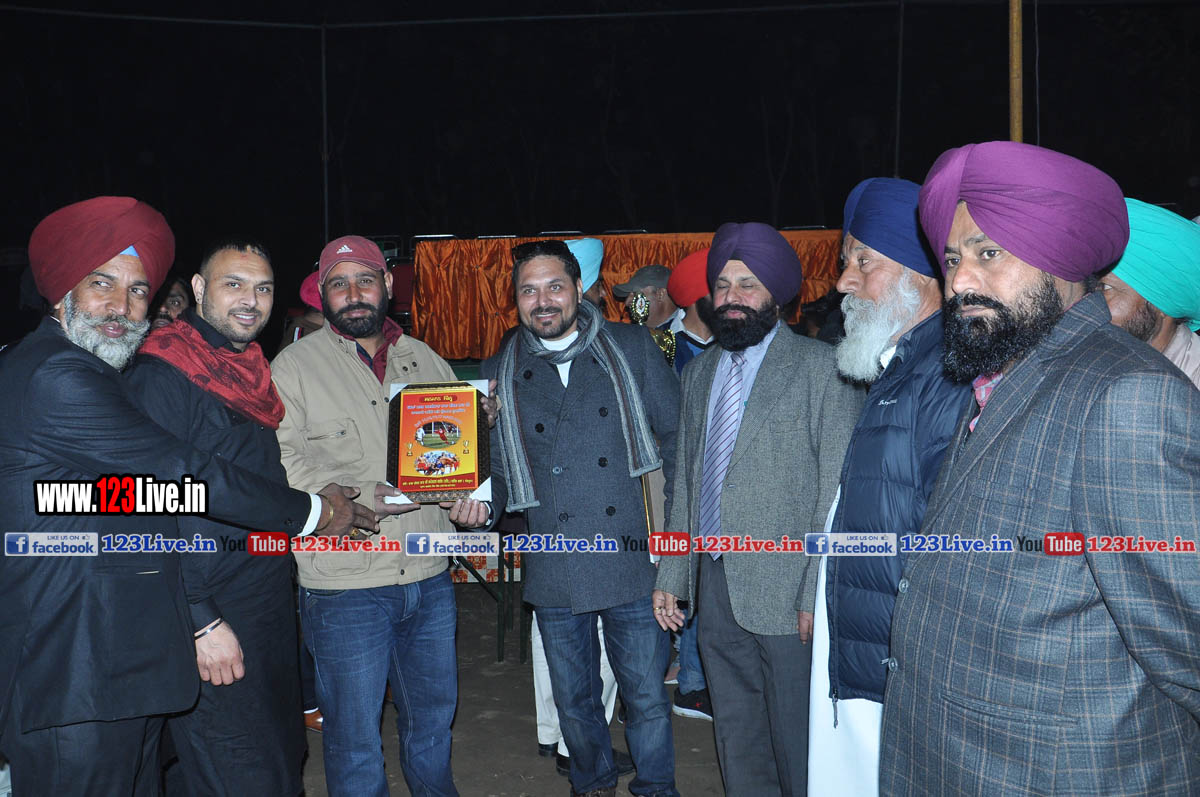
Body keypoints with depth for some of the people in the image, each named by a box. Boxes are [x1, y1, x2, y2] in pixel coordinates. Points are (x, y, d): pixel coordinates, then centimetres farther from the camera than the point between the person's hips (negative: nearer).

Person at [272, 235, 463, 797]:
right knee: (354, 734, 7)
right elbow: (281, 464, -11)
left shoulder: (426, 361, 11)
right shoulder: (293, 366, -2)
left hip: (429, 579, 4)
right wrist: (363, 495, -21)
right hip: (346, 586, -4)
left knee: (433, 713, 20)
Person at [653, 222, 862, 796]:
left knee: (795, 735, 5)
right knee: (735, 731, 17)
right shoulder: (699, 372, 13)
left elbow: (838, 491, -11)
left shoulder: (821, 368, -6)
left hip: (787, 590, -5)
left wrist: (819, 596, -15)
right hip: (714, 583, 6)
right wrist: (671, 576, 13)